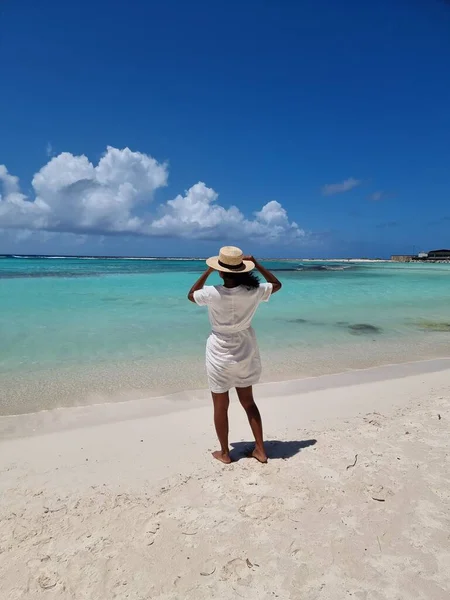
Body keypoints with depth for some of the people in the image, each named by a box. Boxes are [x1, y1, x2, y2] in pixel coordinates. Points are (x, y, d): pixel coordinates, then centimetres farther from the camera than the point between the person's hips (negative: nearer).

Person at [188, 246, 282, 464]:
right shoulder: (253, 291, -14)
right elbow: (277, 285, 7)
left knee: (220, 406, 15)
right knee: (248, 402, 21)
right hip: (245, 354, 4)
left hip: (220, 355, -3)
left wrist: (207, 271, 0)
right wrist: (258, 265, 3)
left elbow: (191, 295, 1)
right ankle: (260, 450, 29)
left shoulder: (212, 293, -21)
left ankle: (224, 453, 30)